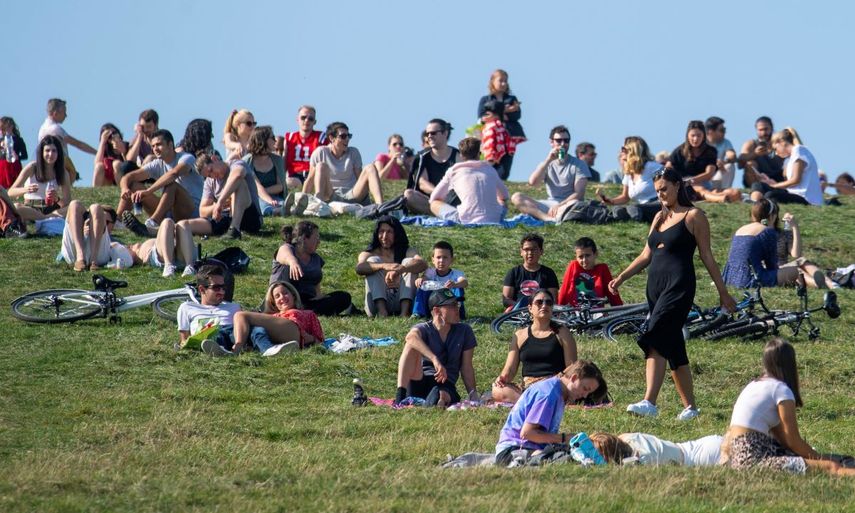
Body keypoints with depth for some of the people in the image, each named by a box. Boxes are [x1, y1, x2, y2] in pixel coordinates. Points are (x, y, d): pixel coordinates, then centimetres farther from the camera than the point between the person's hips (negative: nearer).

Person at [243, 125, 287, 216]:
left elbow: (280, 186, 9)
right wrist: (270, 201, -29)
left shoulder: (277, 160, 17)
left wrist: (262, 191, -8)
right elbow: (257, 186, -12)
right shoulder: (247, 161, 2)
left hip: (275, 197, 3)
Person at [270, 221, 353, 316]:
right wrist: (292, 261, -53)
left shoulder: (316, 259, 19)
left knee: (344, 297, -17)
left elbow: (316, 287, 17)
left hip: (309, 301, 5)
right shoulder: (285, 249, -1)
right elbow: (287, 255, -28)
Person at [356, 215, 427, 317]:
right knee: (373, 261, -13)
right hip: (377, 302, 0)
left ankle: (405, 311, -36)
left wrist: (399, 270, -35)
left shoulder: (407, 252, 11)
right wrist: (384, 266, -35)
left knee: (409, 262, -13)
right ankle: (381, 309, -37)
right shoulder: (369, 254, 11)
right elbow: (359, 268, -14)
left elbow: (422, 264, -13)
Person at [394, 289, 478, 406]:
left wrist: (473, 394, -7)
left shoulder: (464, 331, 11)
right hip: (418, 383, -1)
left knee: (441, 396, -38)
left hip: (446, 385, 1)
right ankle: (400, 396, -42)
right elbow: (411, 337, -26)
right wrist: (434, 360, -43)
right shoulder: (423, 329, 1)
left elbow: (466, 367, 10)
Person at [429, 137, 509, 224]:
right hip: (495, 220, 3)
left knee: (434, 204, 18)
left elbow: (434, 198, 20)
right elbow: (505, 196, 34)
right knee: (502, 203, 37)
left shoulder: (453, 171, 11)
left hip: (466, 220, -3)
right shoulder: (490, 169, 18)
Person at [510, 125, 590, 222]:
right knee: (516, 197, -19)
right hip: (549, 203, 4)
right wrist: (548, 160, -12)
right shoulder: (546, 164, 14)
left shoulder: (578, 164, 4)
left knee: (575, 203, -39)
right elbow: (532, 182, -5)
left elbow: (579, 193, -8)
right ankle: (549, 218, -40)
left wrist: (559, 206, -23)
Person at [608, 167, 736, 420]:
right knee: (673, 348, 8)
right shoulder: (660, 217, 20)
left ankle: (649, 402, -30)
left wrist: (723, 293, 2)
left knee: (655, 341, -21)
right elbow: (646, 255, 21)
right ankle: (690, 406, 14)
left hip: (680, 285, -8)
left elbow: (706, 256, 0)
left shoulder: (693, 216, 0)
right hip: (655, 285, 8)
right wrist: (621, 278, 10)